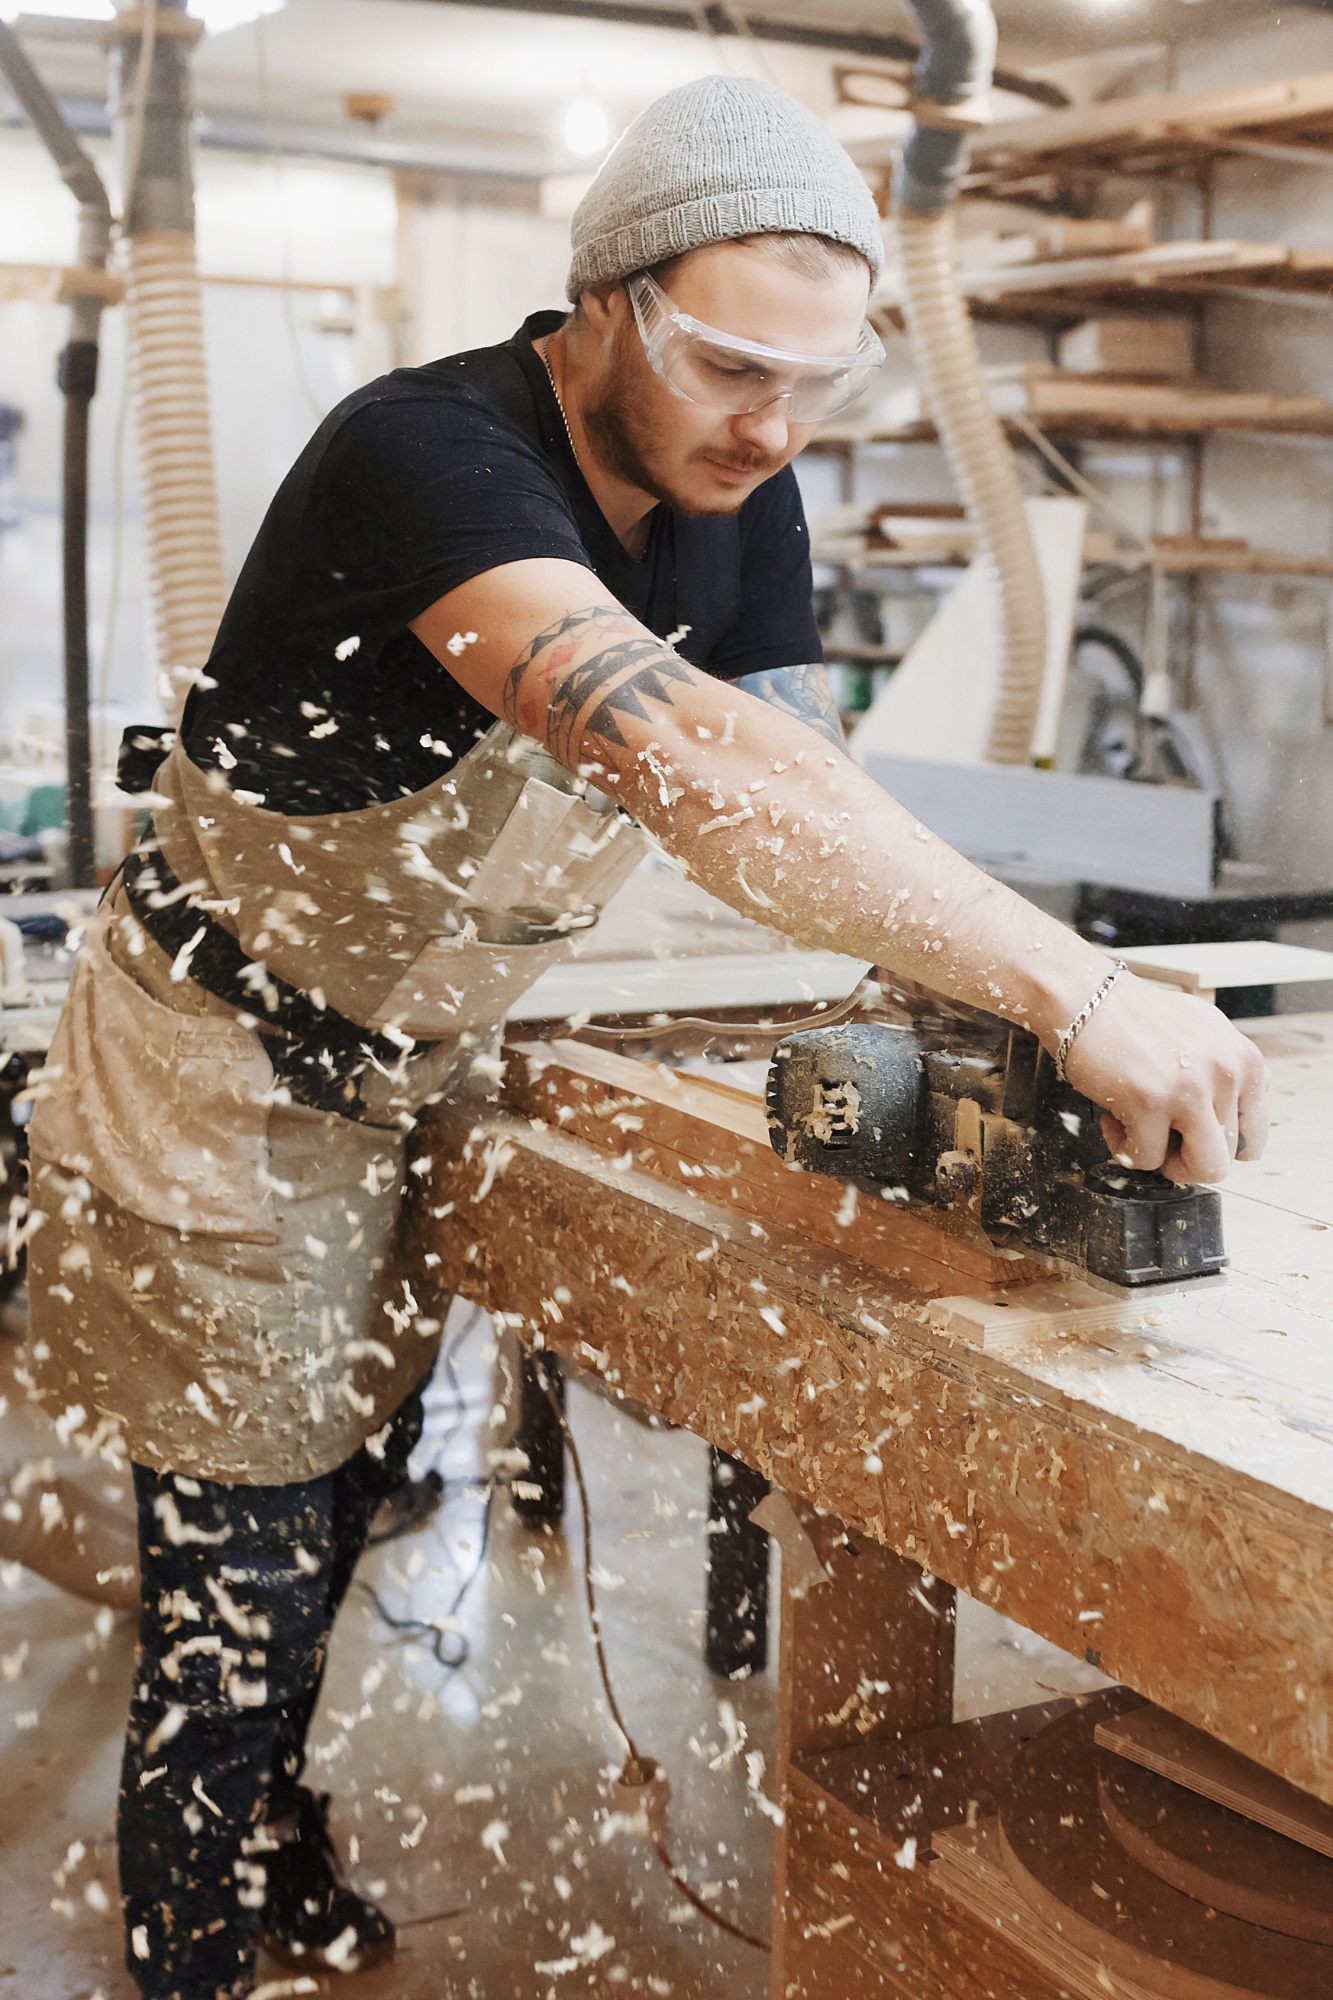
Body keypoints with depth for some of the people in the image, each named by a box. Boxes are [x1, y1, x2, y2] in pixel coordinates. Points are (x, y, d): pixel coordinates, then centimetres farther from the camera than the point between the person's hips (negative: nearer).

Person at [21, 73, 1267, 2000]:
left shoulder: (738, 492, -6)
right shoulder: (426, 451, -32)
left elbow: (800, 784, -7)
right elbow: (692, 761, -47)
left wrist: (993, 1020, -26)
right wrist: (1081, 990, -51)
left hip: (417, 1068, 7)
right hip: (224, 1083, -7)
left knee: (339, 1503, 21)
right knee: (239, 1578, 3)